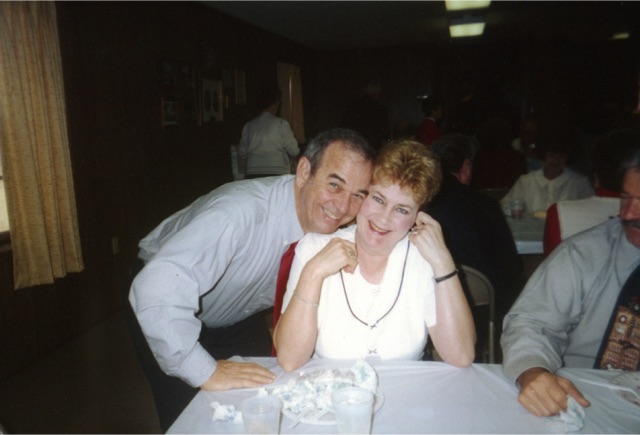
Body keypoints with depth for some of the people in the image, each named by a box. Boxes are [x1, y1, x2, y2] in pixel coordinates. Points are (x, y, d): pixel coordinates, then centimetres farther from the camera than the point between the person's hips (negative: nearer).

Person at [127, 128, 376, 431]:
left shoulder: (328, 221, -17)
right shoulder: (241, 212, -40)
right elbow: (156, 290, -46)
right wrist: (205, 371, -40)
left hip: (239, 318, 6)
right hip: (168, 319, -5)